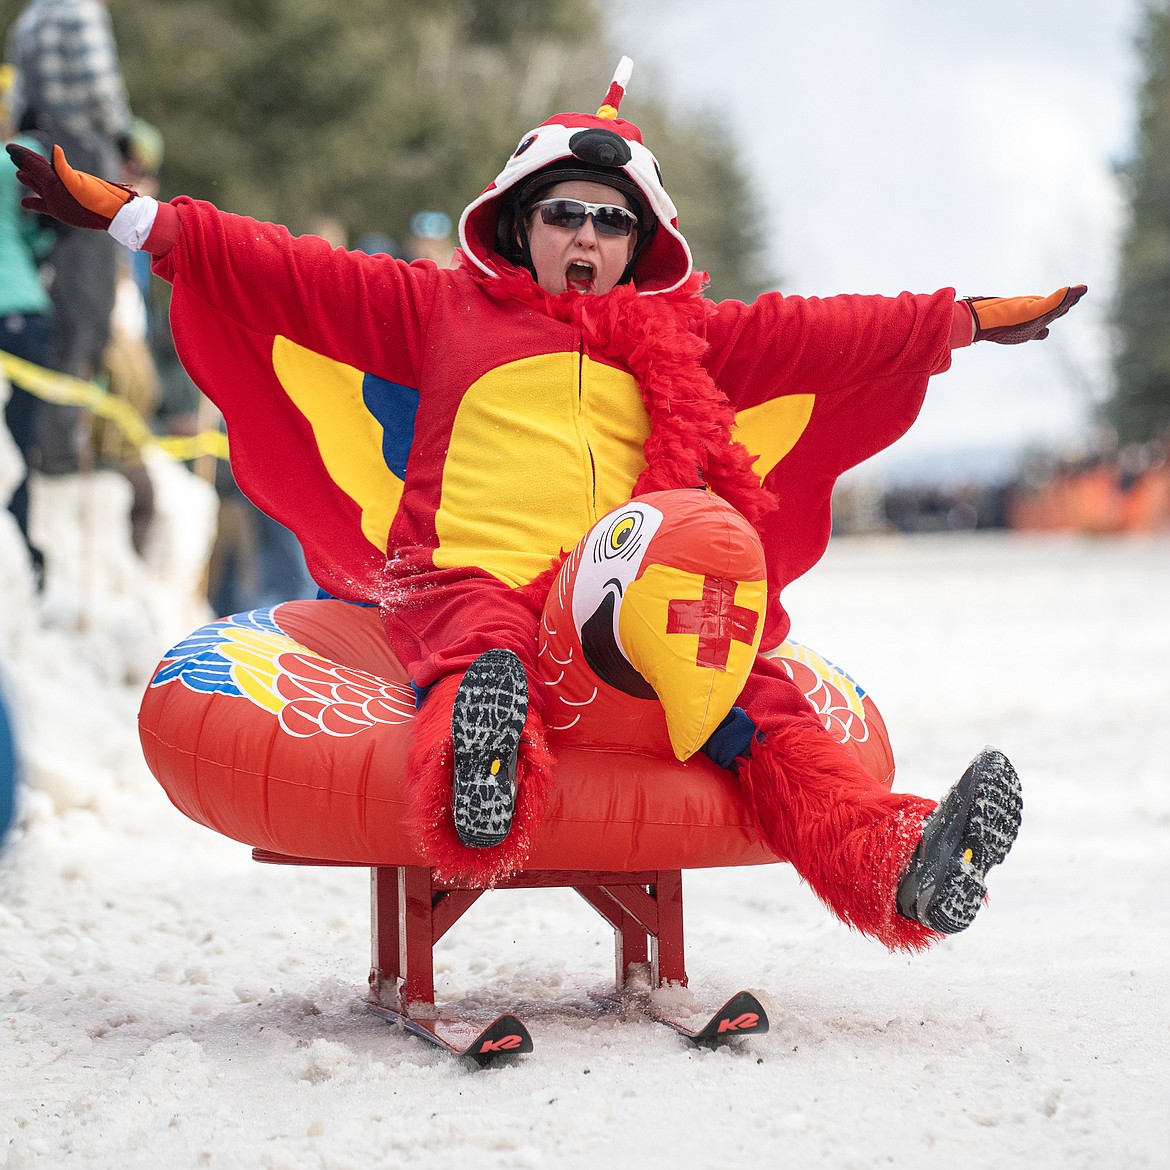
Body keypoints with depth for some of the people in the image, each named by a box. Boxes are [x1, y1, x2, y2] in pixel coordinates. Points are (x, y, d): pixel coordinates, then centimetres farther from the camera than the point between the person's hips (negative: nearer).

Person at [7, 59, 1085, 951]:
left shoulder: (684, 340, 27)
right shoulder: (440, 309, 20)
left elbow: (817, 336, 28)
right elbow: (280, 272, 17)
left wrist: (966, 322, 25)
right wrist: (133, 219, 12)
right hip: (471, 583, -3)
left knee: (763, 709, -25)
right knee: (483, 653, -40)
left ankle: (907, 866, -45)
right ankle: (476, 804, -72)